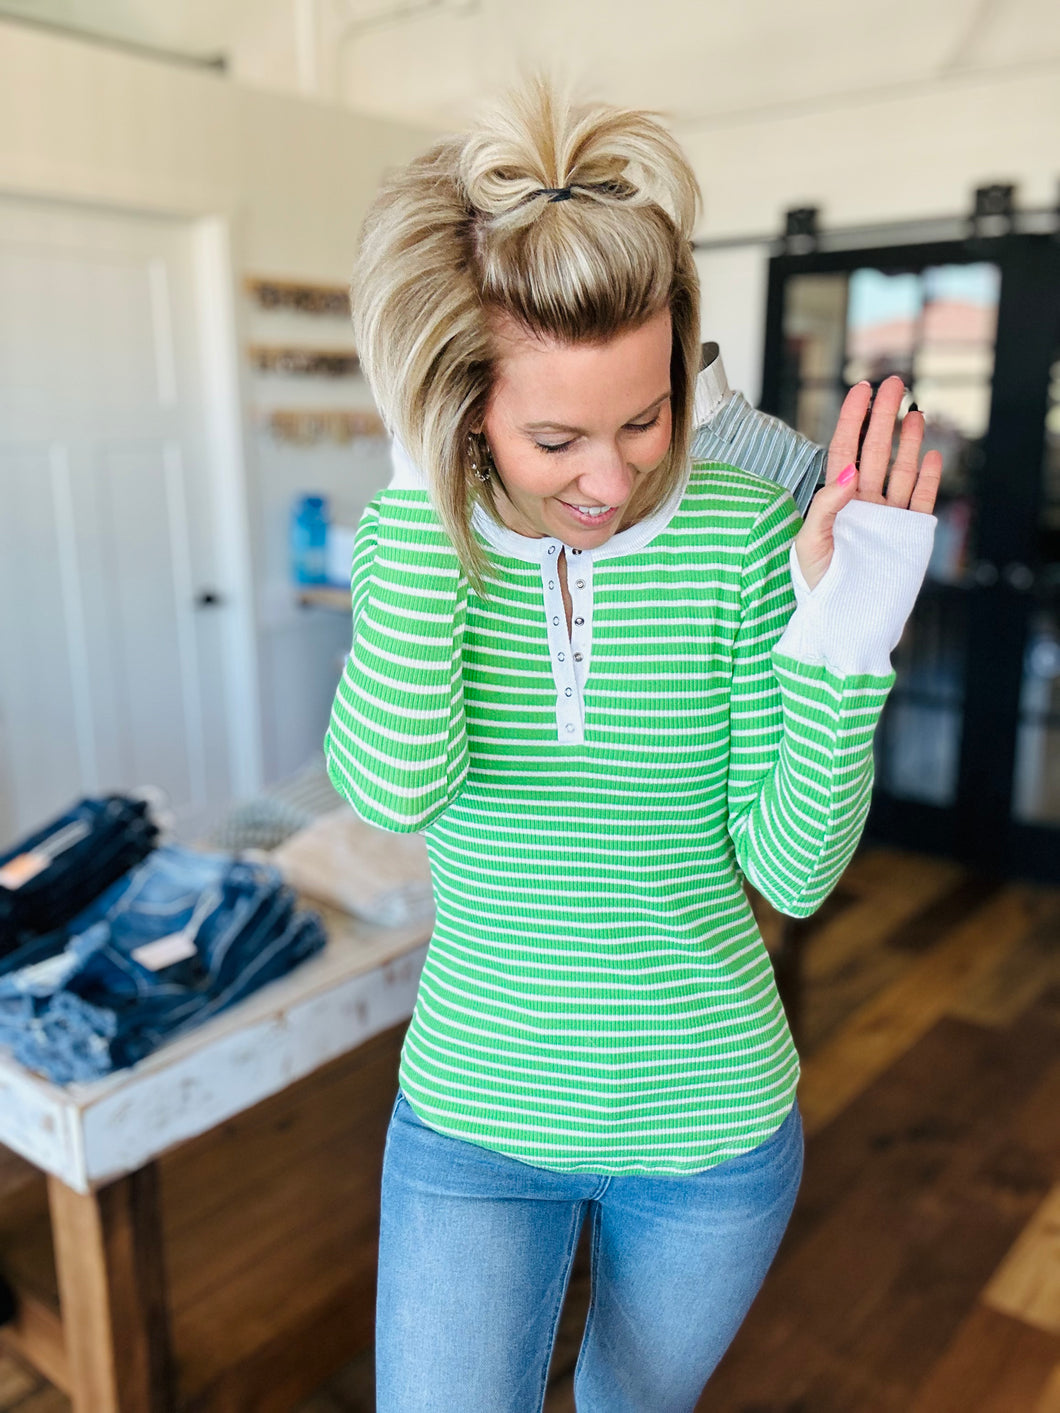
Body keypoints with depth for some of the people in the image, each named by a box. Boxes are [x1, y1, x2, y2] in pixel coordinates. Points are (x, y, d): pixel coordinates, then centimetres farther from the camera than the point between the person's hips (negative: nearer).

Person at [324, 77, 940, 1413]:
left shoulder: (749, 536, -15)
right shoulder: (414, 541, -11)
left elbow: (794, 869, -15)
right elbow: (397, 786, -29)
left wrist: (843, 639, -28)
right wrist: (428, 496, -28)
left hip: (713, 1121, 1)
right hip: (473, 1116, 0)